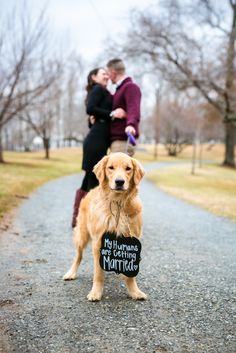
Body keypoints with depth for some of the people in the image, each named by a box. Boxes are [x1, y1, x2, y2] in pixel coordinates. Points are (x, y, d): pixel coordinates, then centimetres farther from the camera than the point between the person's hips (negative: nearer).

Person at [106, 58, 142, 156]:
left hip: (123, 140, -10)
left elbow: (133, 109, -25)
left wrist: (131, 124, -44)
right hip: (117, 140, 10)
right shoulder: (120, 89, 25)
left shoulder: (130, 87, -7)